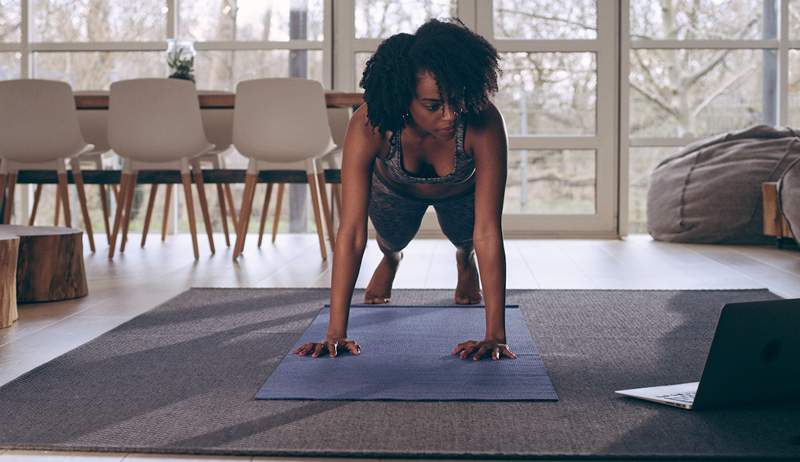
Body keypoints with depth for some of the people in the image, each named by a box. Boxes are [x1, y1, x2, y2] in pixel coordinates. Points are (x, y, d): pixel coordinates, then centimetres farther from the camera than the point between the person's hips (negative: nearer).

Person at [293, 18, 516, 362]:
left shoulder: (484, 122, -46)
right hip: (396, 189, 0)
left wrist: (496, 336, -48)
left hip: (461, 190, 0)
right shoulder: (369, 125, -45)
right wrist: (335, 333, -48)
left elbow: (488, 231, -45)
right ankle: (390, 258, 59)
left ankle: (465, 260, 57)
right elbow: (351, 232, -44)